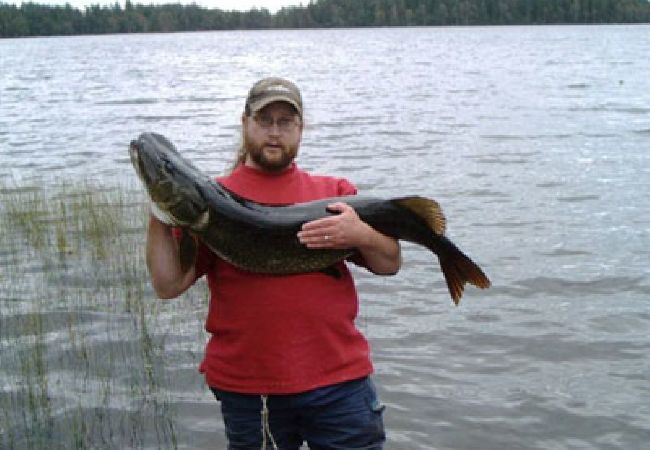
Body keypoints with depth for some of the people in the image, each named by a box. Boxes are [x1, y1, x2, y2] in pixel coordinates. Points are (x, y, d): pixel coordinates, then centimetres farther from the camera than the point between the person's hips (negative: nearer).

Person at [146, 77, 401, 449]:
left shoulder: (336, 192, 10)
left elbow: (390, 264, 6)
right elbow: (169, 285, -1)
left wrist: (361, 235, -14)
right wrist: (159, 217, -14)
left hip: (339, 380, 1)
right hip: (246, 388, -1)